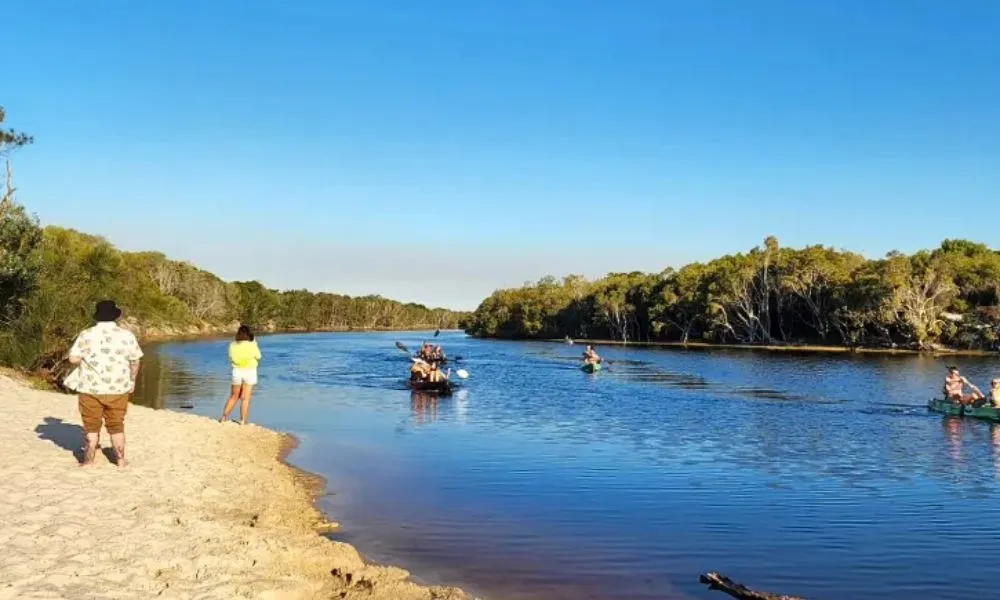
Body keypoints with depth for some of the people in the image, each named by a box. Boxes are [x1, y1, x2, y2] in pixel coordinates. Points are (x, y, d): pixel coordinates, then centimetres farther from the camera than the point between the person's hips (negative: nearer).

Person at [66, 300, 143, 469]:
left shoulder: (86, 335, -5)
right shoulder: (127, 335, -1)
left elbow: (73, 359, -9)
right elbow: (135, 362, 4)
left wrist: (85, 359, 12)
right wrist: (132, 381, 18)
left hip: (91, 388, -1)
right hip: (118, 389, 1)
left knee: (91, 426, 10)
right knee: (116, 425, 12)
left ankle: (88, 461, 17)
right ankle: (120, 461, 16)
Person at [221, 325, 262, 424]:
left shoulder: (232, 345, -2)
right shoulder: (252, 345, -11)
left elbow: (231, 358, 8)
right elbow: (258, 357, 2)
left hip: (237, 371, 3)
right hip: (250, 372, -3)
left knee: (234, 397, 18)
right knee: (245, 398, 2)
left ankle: (224, 417, 20)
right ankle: (242, 422, 2)